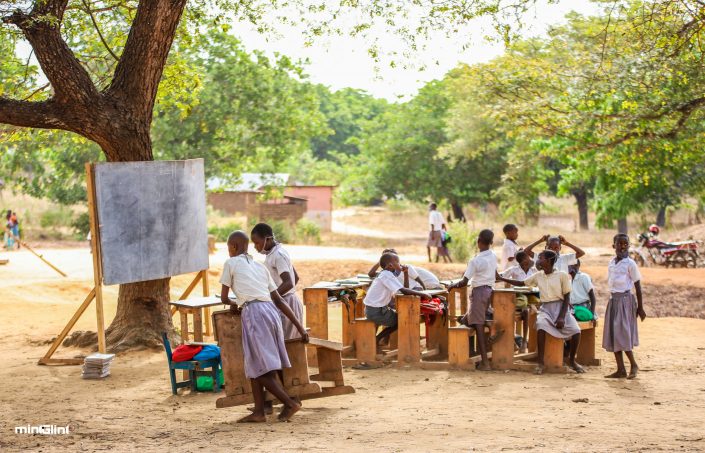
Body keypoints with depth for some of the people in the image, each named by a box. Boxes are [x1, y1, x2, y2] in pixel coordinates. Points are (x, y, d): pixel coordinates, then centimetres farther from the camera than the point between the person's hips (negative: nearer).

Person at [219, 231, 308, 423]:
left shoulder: (231, 263, 9)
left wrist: (233, 304, 36)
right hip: (271, 311, 7)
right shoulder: (260, 266, 23)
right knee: (254, 365, 13)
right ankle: (259, 411, 10)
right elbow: (278, 300, 19)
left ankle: (290, 403, -7)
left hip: (253, 313, -7)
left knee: (260, 368, -3)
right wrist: (299, 326, 18)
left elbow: (223, 297, 13)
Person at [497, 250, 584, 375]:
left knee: (576, 331, -24)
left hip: (560, 307, -2)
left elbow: (567, 297, -4)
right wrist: (501, 278, 13)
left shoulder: (562, 276, -5)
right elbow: (521, 283, 18)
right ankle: (540, 362, -26)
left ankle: (572, 360, 5)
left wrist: (561, 317, -13)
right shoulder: (538, 276, 7)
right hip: (545, 309, 2)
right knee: (541, 326, -32)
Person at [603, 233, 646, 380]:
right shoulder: (611, 263, 9)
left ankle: (634, 365, 9)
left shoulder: (630, 263, -8)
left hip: (625, 300, -6)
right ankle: (620, 370, 9)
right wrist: (612, 300, 13)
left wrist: (640, 307, -6)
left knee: (622, 334, -9)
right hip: (613, 300, 6)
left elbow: (637, 286, -6)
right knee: (612, 335, 4)